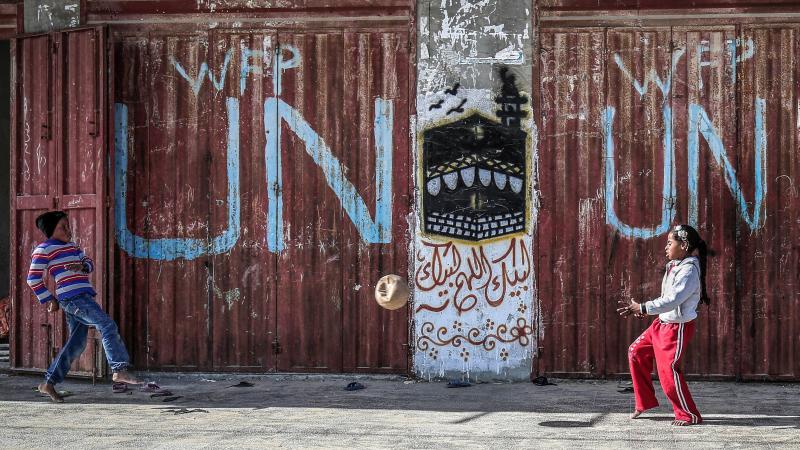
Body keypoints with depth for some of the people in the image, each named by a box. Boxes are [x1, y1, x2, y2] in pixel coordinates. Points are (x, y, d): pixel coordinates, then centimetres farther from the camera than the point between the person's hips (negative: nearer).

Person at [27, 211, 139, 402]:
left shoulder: (71, 246, 23)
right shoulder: (44, 249, -2)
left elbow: (89, 263, 18)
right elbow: (33, 278, -3)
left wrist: (82, 266, -5)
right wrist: (49, 300, -3)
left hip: (82, 297, 9)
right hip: (73, 297, -9)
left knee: (77, 343, 8)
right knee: (107, 326, -17)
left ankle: (49, 383, 12)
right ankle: (120, 370, -22)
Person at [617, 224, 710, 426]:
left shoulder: (689, 271, -21)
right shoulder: (675, 267, 9)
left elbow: (672, 300, -29)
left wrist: (643, 308, -26)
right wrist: (641, 308, 4)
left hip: (678, 327, -10)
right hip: (663, 323, 10)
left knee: (668, 370, -11)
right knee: (636, 352, 15)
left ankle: (690, 415, 4)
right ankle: (645, 401, 26)